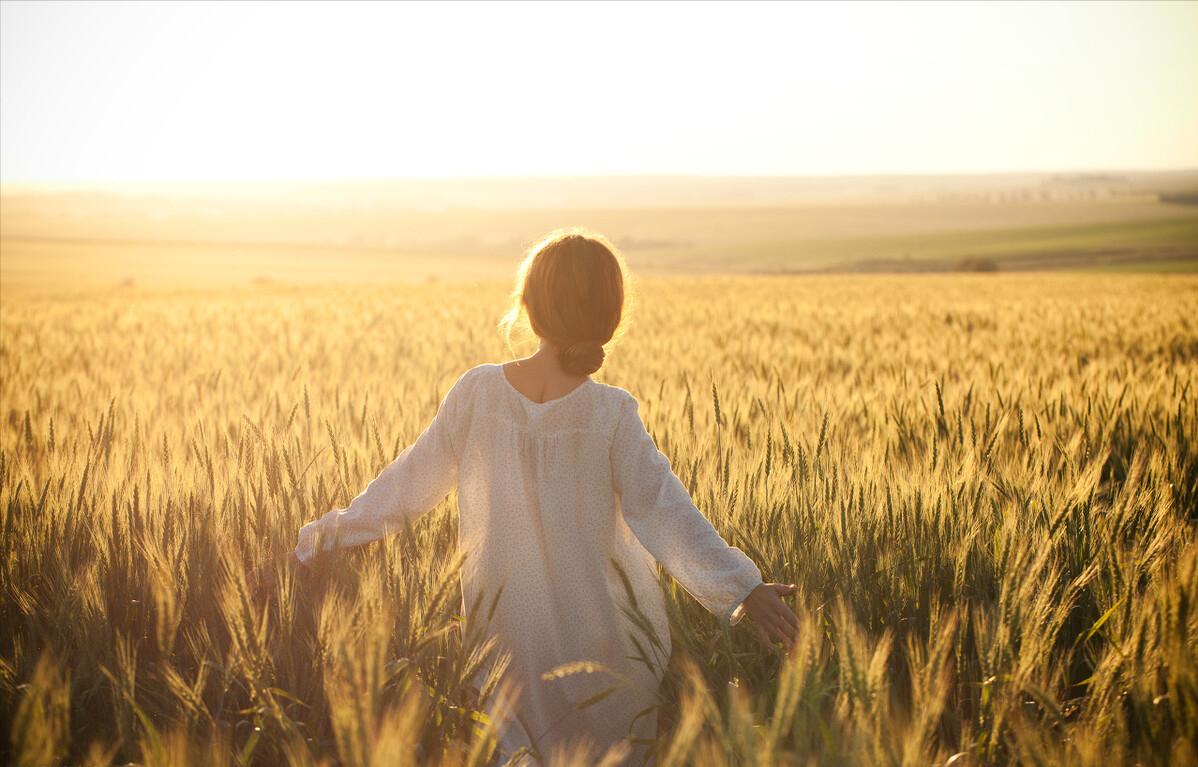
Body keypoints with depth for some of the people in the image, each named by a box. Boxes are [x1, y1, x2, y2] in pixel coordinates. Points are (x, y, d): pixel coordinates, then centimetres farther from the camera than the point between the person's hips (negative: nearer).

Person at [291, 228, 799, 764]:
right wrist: (742, 589, -20)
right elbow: (660, 510, -19)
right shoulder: (611, 413, -15)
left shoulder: (478, 391, -10)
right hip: (598, 631, -2)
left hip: (503, 629, 2)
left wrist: (335, 531, 11)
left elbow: (413, 479, -2)